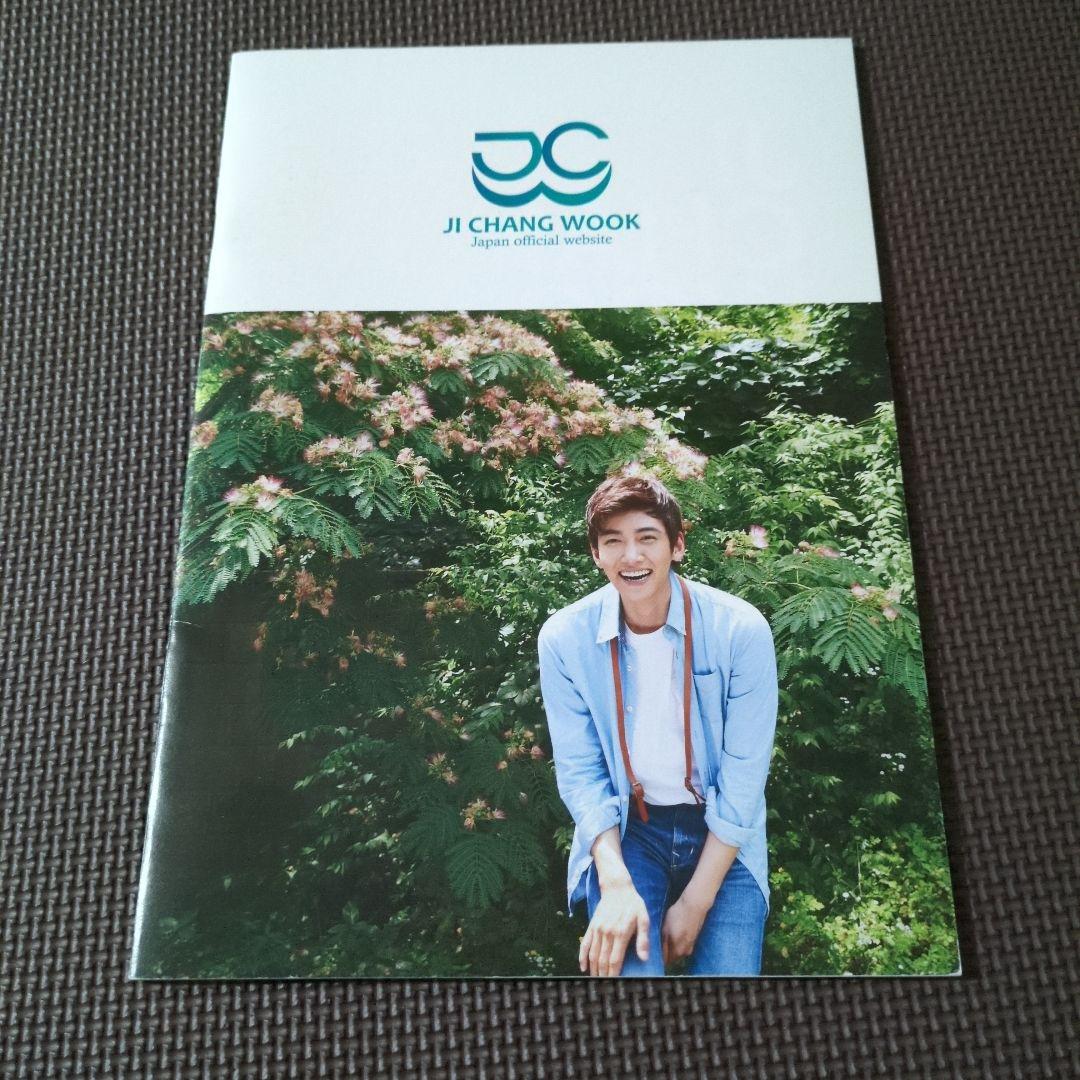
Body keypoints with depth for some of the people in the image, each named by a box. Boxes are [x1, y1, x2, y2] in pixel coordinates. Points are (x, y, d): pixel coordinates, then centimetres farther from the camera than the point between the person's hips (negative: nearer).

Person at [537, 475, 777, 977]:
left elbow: (743, 776, -12)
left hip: (721, 830, 1)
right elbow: (579, 771, -8)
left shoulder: (741, 629, -15)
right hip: (625, 828, 0)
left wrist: (696, 901, -13)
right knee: (626, 966, -20)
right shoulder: (563, 638, -11)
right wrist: (616, 884, -20)